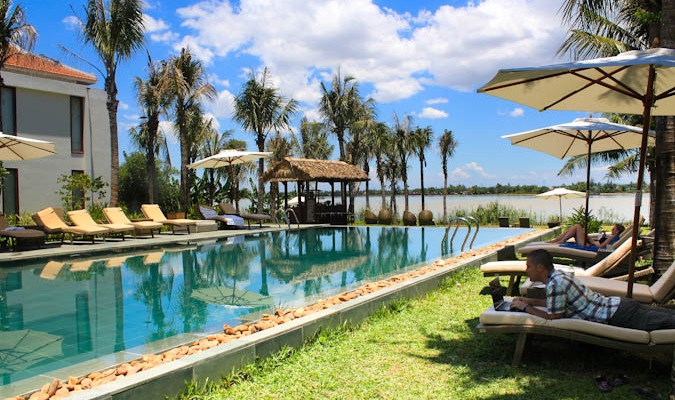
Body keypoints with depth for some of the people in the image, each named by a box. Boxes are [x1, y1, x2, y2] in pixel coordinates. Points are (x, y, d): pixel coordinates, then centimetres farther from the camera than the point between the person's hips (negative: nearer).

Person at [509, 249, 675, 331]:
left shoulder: (555, 283, -25)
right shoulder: (558, 274, 6)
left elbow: (552, 316, -20)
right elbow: (554, 301, 23)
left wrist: (525, 307, -10)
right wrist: (530, 301, 15)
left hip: (617, 314, -8)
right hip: (616, 303, 8)